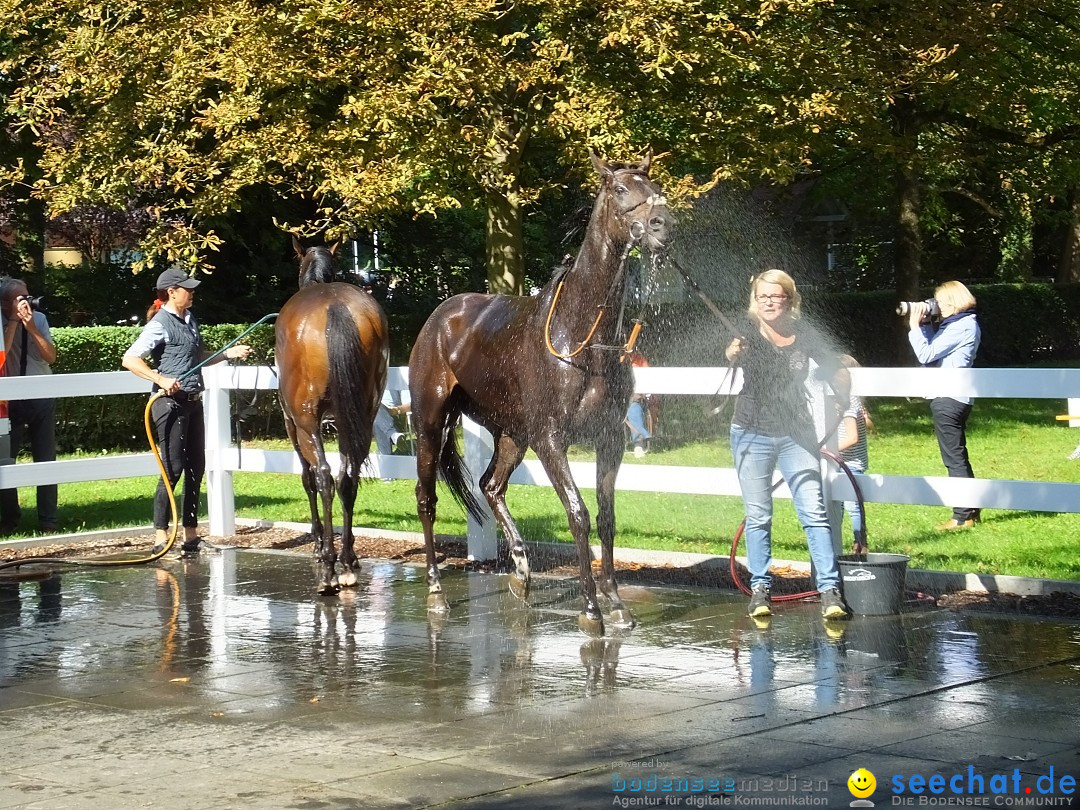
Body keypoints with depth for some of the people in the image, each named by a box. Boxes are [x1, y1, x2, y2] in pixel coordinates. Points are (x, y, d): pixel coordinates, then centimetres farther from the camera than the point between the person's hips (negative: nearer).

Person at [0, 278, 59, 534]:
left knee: (46, 459, 4)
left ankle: (48, 520, 11)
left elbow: (51, 356, -7)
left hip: (41, 398, 1)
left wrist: (31, 327, -17)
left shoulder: (39, 319, -1)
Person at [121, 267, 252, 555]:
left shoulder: (190, 320, 14)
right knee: (173, 469, -9)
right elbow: (129, 359, -19)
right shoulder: (160, 325, -12)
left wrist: (228, 353, 18)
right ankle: (161, 538, -5)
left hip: (193, 402, 9)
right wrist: (161, 379, -28)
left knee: (196, 467, 11)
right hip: (171, 403, -9)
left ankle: (191, 534, 19)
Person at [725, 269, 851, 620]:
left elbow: (836, 371, 7)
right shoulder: (749, 335, -8)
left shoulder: (804, 336, -3)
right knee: (758, 516, 3)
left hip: (796, 434, 1)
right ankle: (759, 589, 11)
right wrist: (733, 353, -53)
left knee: (814, 511, -7)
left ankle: (830, 590, -9)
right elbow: (732, 354, -31)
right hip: (752, 434, -1)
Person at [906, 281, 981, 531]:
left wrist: (915, 326, -10)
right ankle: (970, 510, 21)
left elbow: (926, 355, -18)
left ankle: (963, 516, -4)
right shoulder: (960, 323, 14)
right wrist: (925, 323, 8)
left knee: (954, 458, -6)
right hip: (954, 397, 11)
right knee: (958, 456, 16)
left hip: (948, 399, -11)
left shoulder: (962, 326, -16)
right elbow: (934, 348, 16)